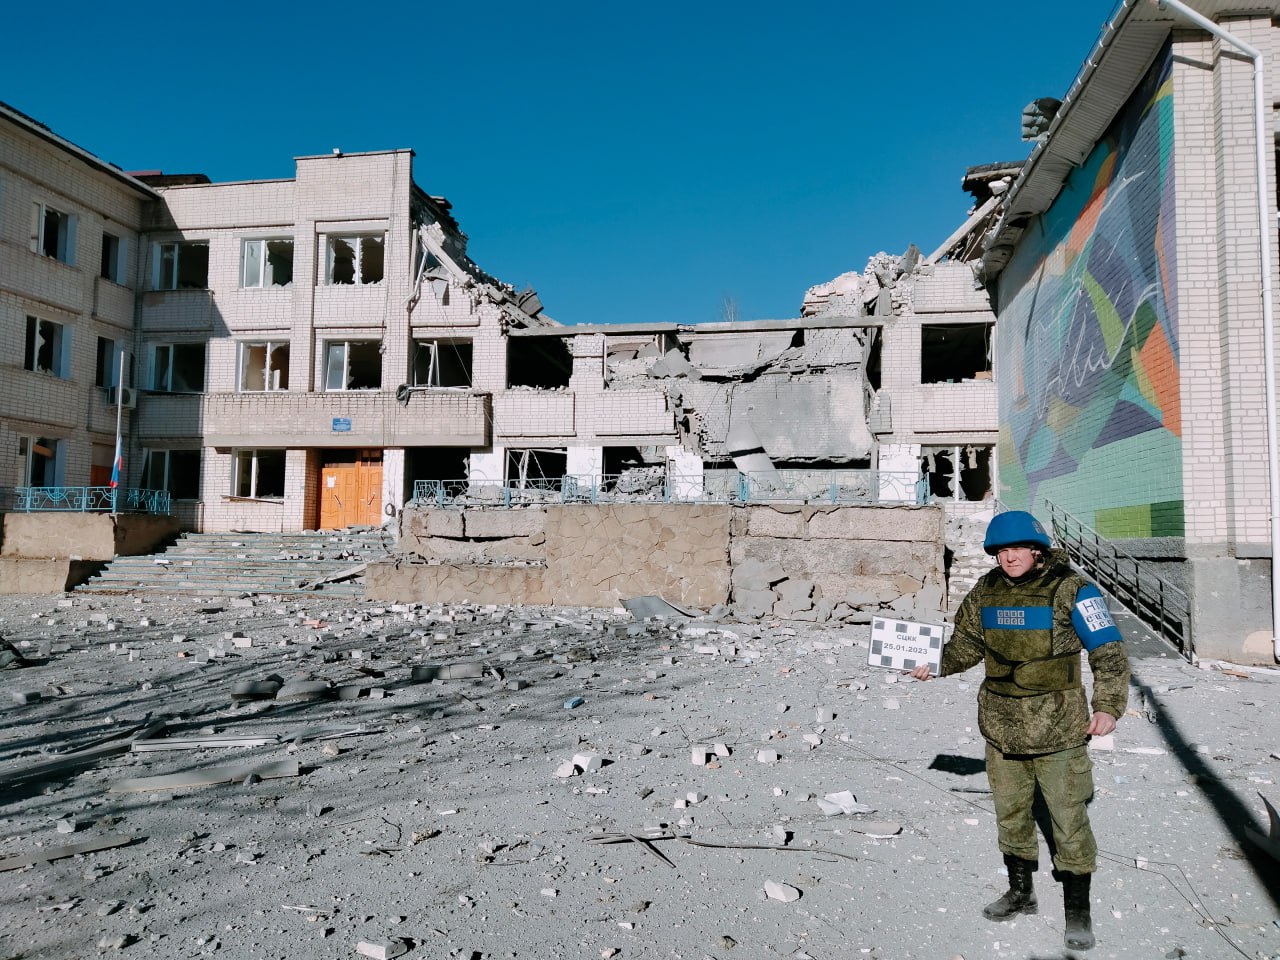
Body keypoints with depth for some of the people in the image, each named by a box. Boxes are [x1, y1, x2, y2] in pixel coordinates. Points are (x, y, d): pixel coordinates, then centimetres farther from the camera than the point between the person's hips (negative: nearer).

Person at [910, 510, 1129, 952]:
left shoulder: (1071, 591, -13)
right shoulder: (986, 592, 2)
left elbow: (1109, 653, -13)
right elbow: (966, 644, 12)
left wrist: (1108, 705, -25)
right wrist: (934, 664, -4)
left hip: (1057, 728, -5)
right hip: (1002, 725, 5)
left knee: (1069, 820, 5)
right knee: (1010, 813, 18)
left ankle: (1077, 911, 25)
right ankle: (1021, 892, 38)